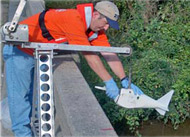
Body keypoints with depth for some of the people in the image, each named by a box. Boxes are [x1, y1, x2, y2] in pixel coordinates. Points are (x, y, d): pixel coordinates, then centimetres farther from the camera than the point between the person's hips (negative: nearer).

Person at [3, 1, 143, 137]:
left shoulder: (96, 28, -4)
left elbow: (109, 54, -5)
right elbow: (90, 55, -31)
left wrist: (125, 81, -12)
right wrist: (109, 82, -27)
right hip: (19, 50, -9)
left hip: (38, 53, 9)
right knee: (20, 95, -4)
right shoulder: (74, 18, -31)